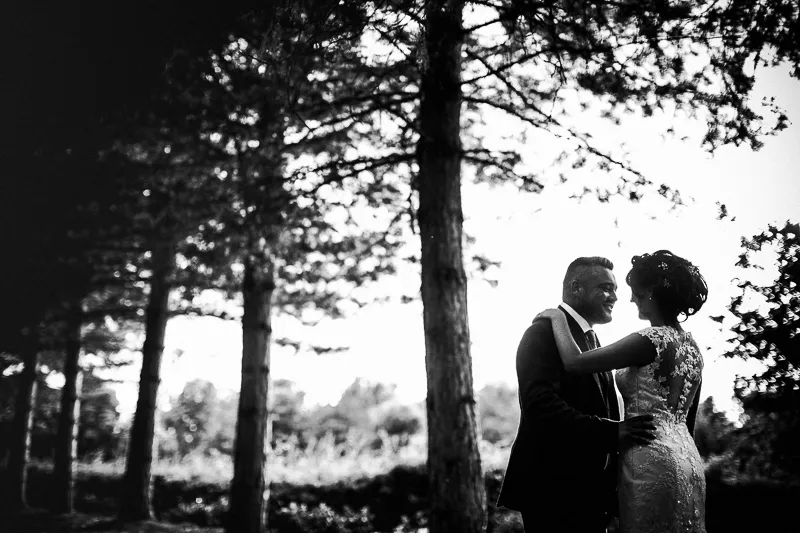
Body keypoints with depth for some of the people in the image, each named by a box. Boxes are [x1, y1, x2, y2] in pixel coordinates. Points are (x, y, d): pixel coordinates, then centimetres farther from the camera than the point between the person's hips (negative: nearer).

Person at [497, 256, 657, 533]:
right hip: (554, 491, -9)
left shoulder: (590, 339, 19)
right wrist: (613, 432, -30)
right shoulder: (545, 333, -12)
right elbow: (542, 407, -25)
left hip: (589, 491, 9)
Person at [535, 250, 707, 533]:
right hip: (688, 459, 9)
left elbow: (575, 362, -19)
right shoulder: (692, 346, 12)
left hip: (651, 459, -9)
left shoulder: (652, 340, -16)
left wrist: (558, 318, -5)